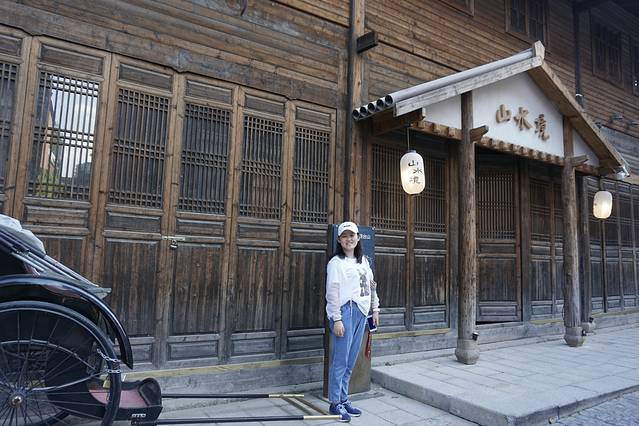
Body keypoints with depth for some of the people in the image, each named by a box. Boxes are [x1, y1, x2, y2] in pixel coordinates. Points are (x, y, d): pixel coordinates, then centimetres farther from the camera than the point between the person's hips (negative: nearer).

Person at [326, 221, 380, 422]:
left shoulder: (363, 260, 14)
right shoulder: (336, 262, -6)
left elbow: (371, 285, 19)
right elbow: (332, 292, -12)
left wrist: (375, 309, 16)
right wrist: (337, 319, -16)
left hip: (361, 312, 7)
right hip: (345, 312, -7)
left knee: (351, 361, 13)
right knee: (340, 360, -2)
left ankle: (344, 399, 24)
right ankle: (335, 403, 10)